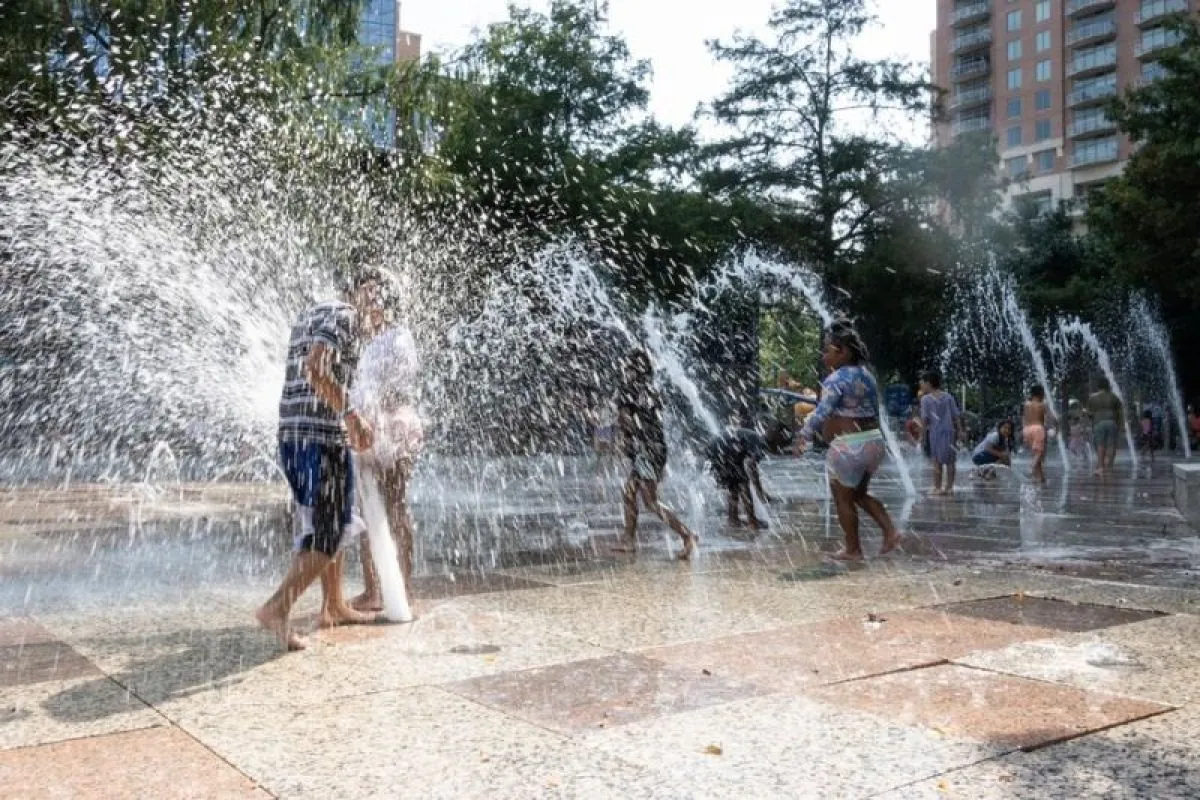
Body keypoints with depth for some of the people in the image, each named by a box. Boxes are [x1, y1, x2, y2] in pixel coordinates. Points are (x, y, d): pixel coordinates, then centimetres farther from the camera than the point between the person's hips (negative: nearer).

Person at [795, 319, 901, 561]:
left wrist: (804, 436, -22)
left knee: (843, 498, 9)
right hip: (873, 441, 9)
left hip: (849, 446, -9)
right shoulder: (866, 375, 11)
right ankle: (890, 531, 12)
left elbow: (823, 411, -25)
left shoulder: (837, 379, -16)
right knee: (860, 493, 24)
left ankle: (853, 550, 18)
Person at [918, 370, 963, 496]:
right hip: (949, 430, 3)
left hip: (935, 432, -3)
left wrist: (923, 429, 7)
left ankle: (938, 488, 3)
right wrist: (960, 430, 9)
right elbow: (956, 415, 5)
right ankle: (949, 487, 14)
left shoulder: (926, 399, -4)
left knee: (937, 461, 2)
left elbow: (924, 418, -7)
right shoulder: (948, 396, 7)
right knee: (950, 461, 11)